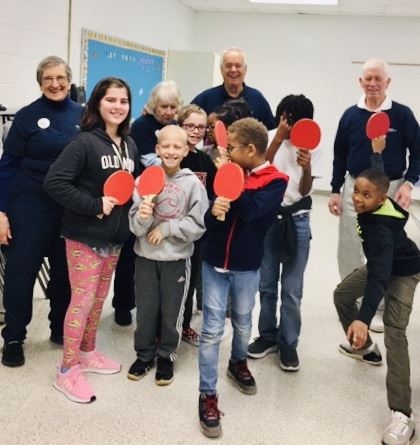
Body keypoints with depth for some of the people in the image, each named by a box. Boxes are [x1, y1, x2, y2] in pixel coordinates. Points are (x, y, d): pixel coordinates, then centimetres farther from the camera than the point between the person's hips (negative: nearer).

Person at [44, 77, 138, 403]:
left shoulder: (130, 145, 7)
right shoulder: (85, 141, -16)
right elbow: (55, 182, -22)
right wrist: (95, 205, -23)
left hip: (115, 237, 7)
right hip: (85, 236, -7)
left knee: (99, 298, 17)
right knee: (82, 300, -1)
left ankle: (87, 353, 35)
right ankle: (67, 370, 13)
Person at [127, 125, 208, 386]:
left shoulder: (193, 183, -9)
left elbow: (199, 226, -10)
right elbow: (135, 226, -7)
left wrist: (166, 228, -15)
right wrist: (142, 217, -29)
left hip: (177, 259, -1)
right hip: (146, 256, 1)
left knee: (171, 312, 11)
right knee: (145, 310, 12)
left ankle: (166, 356, 32)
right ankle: (144, 355, 32)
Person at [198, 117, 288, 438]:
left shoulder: (276, 181, -10)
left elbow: (250, 210, -26)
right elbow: (205, 214, -1)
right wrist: (212, 211, -24)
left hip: (246, 266, -1)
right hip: (214, 262, 2)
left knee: (242, 323, 18)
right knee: (212, 330, 0)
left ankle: (239, 364, 47)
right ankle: (208, 395, 8)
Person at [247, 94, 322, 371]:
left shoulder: (311, 146, -2)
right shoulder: (268, 138, -3)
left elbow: (305, 191, -7)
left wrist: (306, 168, -26)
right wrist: (279, 139, -23)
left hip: (297, 220, 0)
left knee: (292, 289, 2)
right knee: (266, 284, 10)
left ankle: (288, 343, 16)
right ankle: (268, 335, 27)